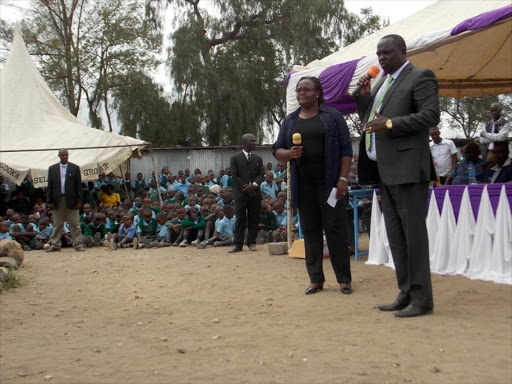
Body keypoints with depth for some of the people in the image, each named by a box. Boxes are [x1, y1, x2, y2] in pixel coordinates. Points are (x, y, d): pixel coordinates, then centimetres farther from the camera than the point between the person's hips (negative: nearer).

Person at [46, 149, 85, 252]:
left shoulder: (75, 168, 5)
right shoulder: (52, 169, 9)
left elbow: (78, 185, 2)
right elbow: (49, 186, 7)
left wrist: (79, 201, -4)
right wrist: (49, 201, -1)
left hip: (71, 200, -1)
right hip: (57, 200, 2)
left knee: (74, 224, 1)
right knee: (57, 224, 8)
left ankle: (78, 244, 5)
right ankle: (55, 245, 15)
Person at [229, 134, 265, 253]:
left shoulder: (258, 159, 13)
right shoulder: (235, 158, 4)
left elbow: (261, 174, 6)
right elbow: (234, 176, -3)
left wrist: (253, 185, -13)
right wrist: (245, 187, -11)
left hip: (255, 193, 3)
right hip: (241, 193, -3)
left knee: (254, 219, 4)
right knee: (240, 219, -3)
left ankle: (252, 243, 11)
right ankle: (238, 244, -1)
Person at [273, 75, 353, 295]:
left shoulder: (332, 116, 3)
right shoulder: (290, 121, 13)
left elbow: (346, 149, -1)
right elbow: (277, 150, 14)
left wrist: (343, 178, -10)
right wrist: (289, 153, -9)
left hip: (329, 183, -3)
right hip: (303, 185, 4)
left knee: (335, 228, -2)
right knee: (310, 231, 5)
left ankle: (344, 279, 5)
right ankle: (315, 279, 12)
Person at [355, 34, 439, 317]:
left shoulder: (420, 78, -3)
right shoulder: (382, 82, 22)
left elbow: (431, 115, -14)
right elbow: (368, 119, 25)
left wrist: (391, 124, -19)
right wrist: (364, 95, 9)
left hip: (407, 167, -9)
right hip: (383, 169, 9)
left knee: (413, 232, -6)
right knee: (395, 235, 11)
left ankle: (421, 298, 0)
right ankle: (406, 293, 18)